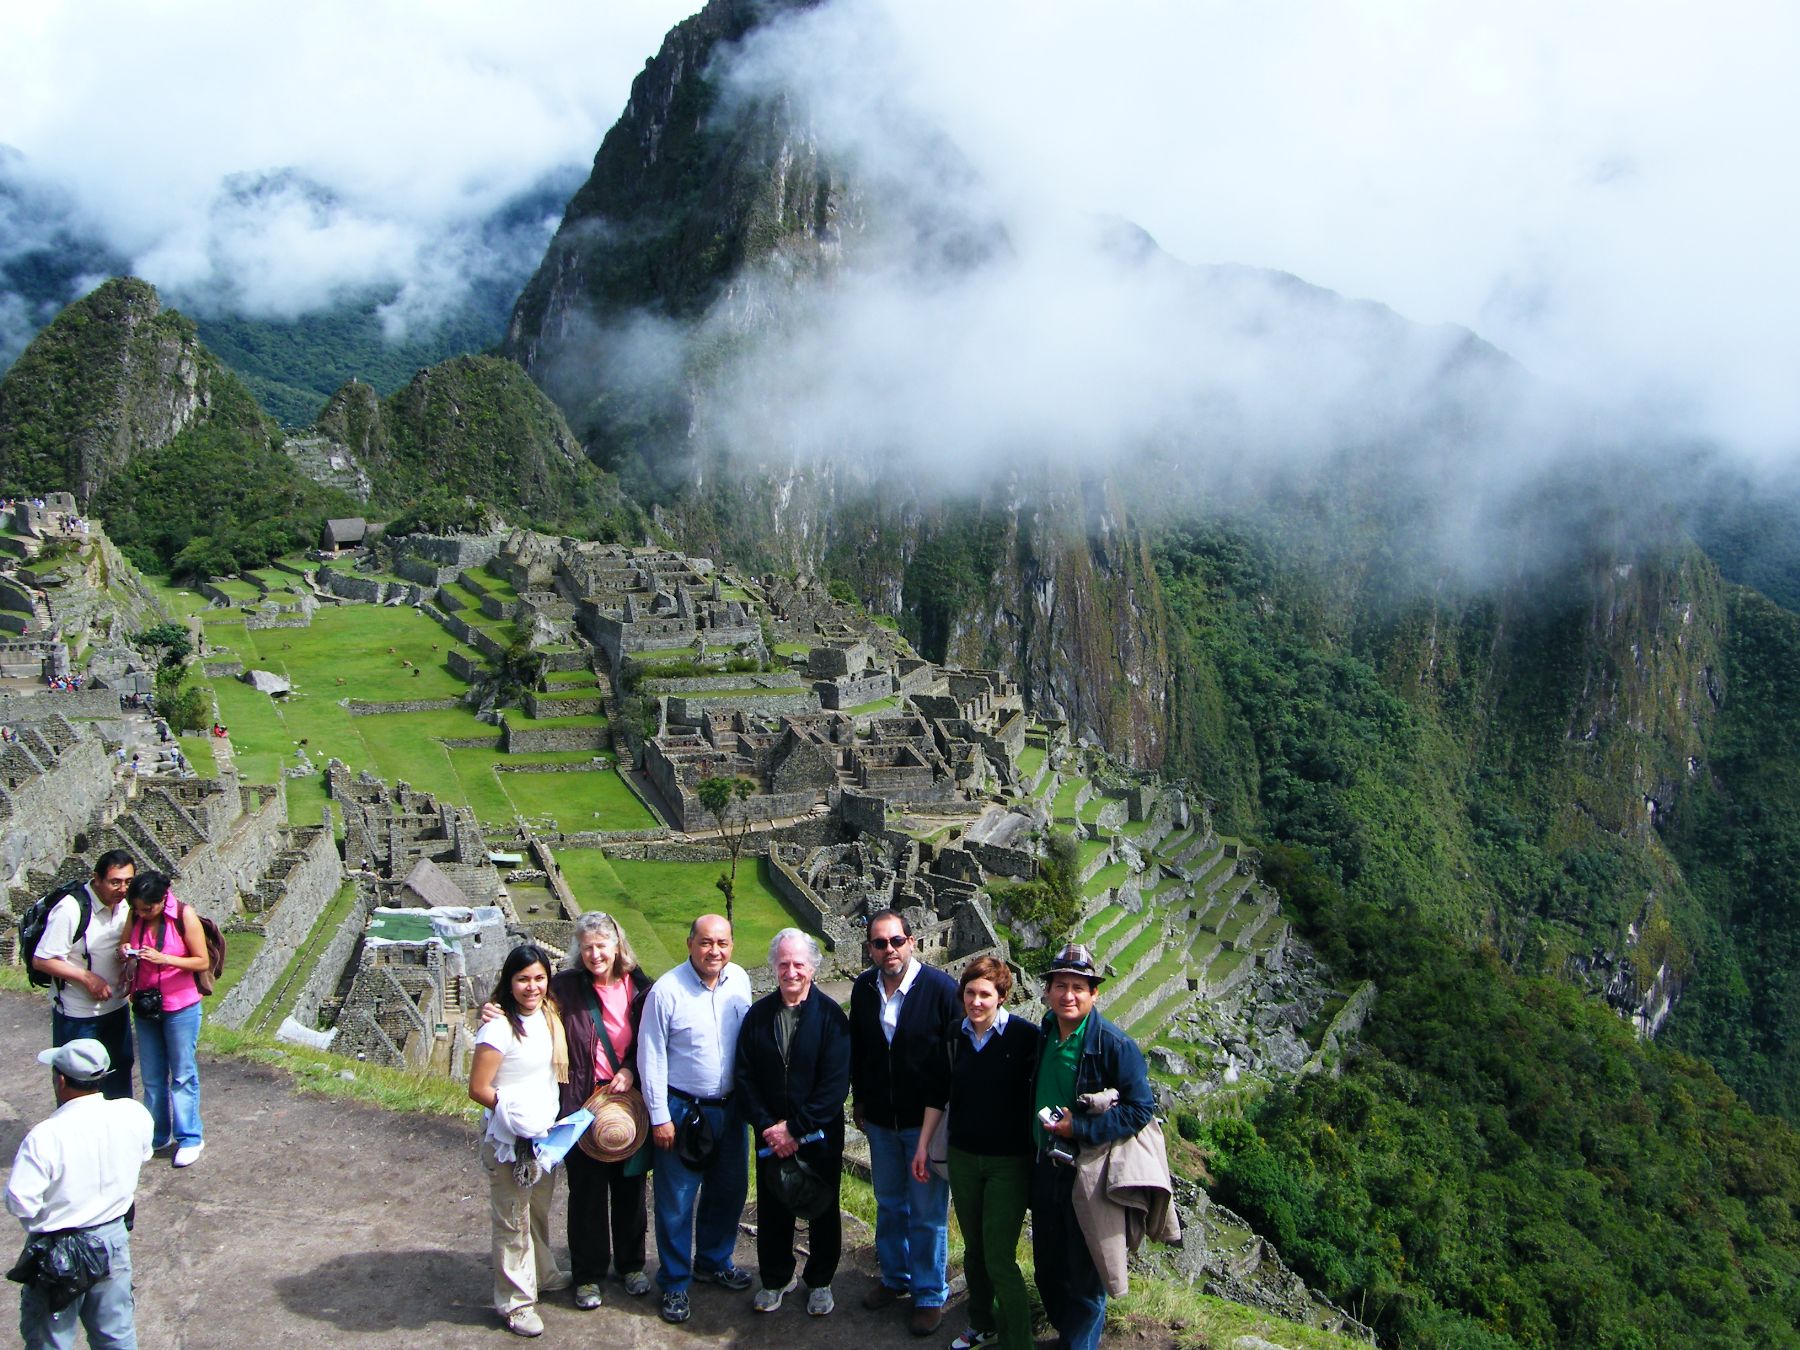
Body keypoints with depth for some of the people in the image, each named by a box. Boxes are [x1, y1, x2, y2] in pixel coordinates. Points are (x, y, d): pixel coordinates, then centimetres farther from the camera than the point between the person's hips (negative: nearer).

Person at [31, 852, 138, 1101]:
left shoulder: (125, 905, -2)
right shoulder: (70, 910, -23)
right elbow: (41, 960, -19)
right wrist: (87, 977, -24)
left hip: (116, 1006, 6)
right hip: (77, 1016, -6)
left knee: (119, 1076, 19)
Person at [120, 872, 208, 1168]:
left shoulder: (184, 916, -17)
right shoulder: (135, 916, -5)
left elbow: (202, 961, -13)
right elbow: (126, 949, 10)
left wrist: (164, 959, -27)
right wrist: (126, 953, -14)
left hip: (180, 1006, -5)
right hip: (144, 1006, 5)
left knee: (182, 1075, 4)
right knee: (151, 1076, 14)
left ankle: (189, 1138, 15)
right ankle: (158, 1135, 28)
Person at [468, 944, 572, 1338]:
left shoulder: (548, 1014, 0)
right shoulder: (500, 1027, -23)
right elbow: (478, 1088, -20)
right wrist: (517, 1113, -21)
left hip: (546, 1133, 7)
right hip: (510, 1141, -7)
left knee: (539, 1212, 25)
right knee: (513, 1221, 7)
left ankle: (543, 1275, 44)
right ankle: (515, 1301, 22)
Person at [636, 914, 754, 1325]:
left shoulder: (740, 981, -2)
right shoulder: (667, 990, -17)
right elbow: (650, 1057, -12)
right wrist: (659, 1117, -11)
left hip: (729, 1106, 5)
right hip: (682, 1109, -5)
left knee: (730, 1190, 18)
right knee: (676, 1200, 5)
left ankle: (714, 1261, 40)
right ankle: (674, 1283, 22)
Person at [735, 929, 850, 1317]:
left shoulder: (831, 1015, -13)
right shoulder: (758, 1014, -2)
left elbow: (836, 1085, -16)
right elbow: (745, 1077, -2)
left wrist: (795, 1128, -18)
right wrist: (767, 1127, -13)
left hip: (820, 1136, -2)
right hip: (771, 1136, 3)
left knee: (823, 1211, 12)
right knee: (772, 1209, 13)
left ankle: (820, 1281, 32)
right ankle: (776, 1279, 33)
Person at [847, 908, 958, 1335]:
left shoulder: (941, 987, -16)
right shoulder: (864, 987, 0)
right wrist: (859, 1100, 15)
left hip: (928, 1120, -5)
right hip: (880, 1119, 5)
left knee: (928, 1212, 5)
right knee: (889, 1204, 19)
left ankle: (930, 1293, 22)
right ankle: (895, 1276, 38)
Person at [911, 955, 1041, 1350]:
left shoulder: (1025, 1036, -14)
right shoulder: (956, 1036, 2)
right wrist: (923, 1144, 11)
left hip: (1009, 1161, -5)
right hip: (963, 1157, 5)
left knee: (999, 1258, -7)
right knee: (973, 1249, 16)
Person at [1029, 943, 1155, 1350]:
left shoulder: (1116, 1045, -18)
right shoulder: (1042, 1037, 2)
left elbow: (1141, 1109, -17)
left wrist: (1080, 1129, -23)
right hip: (1046, 1168, 6)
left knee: (1086, 1275, 8)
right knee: (1047, 1268, 19)